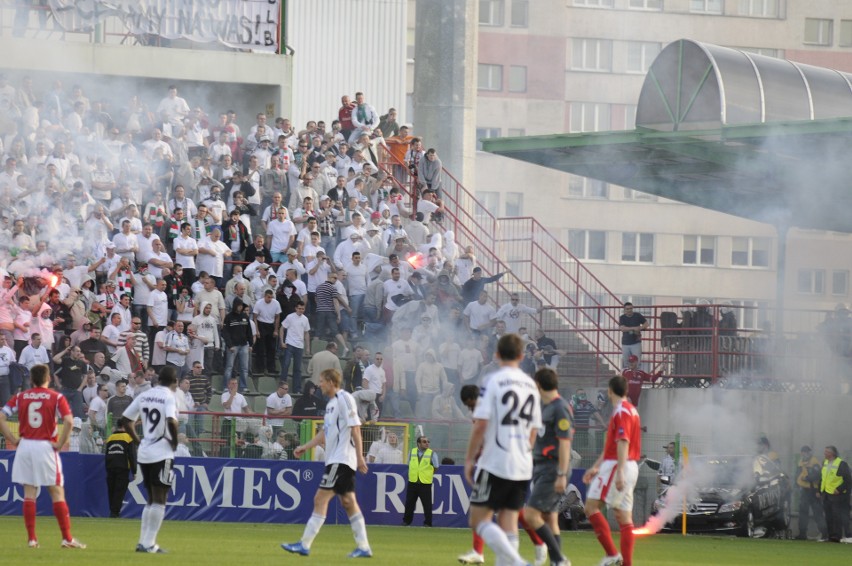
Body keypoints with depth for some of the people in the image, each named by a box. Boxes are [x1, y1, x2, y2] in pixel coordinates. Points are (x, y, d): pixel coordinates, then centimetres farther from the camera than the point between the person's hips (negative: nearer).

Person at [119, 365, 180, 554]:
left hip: (144, 453, 7)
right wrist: (175, 441, -11)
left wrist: (138, 441, 15)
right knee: (159, 500, -2)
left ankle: (143, 542, 15)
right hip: (162, 454, -7)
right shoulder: (169, 397, -10)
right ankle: (149, 544, -6)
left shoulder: (145, 396, 9)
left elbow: (125, 421, 11)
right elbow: (171, 422, -26)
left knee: (152, 499, 17)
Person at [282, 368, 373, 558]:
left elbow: (355, 429, -16)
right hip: (335, 459, 10)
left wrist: (359, 457, -20)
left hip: (341, 459, -10)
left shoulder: (344, 399, -12)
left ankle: (305, 544, -11)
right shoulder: (331, 403, 17)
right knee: (348, 502, 9)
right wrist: (305, 447, 20)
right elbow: (325, 433, 25)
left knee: (320, 500, -10)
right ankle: (363, 547, 10)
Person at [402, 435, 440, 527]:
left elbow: (436, 467, 4)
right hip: (412, 482, 3)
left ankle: (428, 523, 6)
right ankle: (406, 521, 18)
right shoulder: (412, 452, 6)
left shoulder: (432, 453, -3)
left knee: (427, 504, -2)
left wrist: (428, 474, 6)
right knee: (409, 503, 6)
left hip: (425, 483, -3)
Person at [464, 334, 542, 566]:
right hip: (523, 468, 6)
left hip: (494, 463, -6)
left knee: (479, 519, -2)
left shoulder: (494, 381, -8)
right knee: (508, 523, 8)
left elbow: (480, 424, -13)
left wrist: (469, 459, -5)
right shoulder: (531, 385, 10)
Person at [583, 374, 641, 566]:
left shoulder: (621, 411, -11)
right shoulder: (631, 410, 20)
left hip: (616, 466, -10)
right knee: (624, 517, 7)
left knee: (591, 506, -9)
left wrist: (619, 472, -28)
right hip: (630, 467, 10)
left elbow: (623, 442, -21)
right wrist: (596, 467, 29)